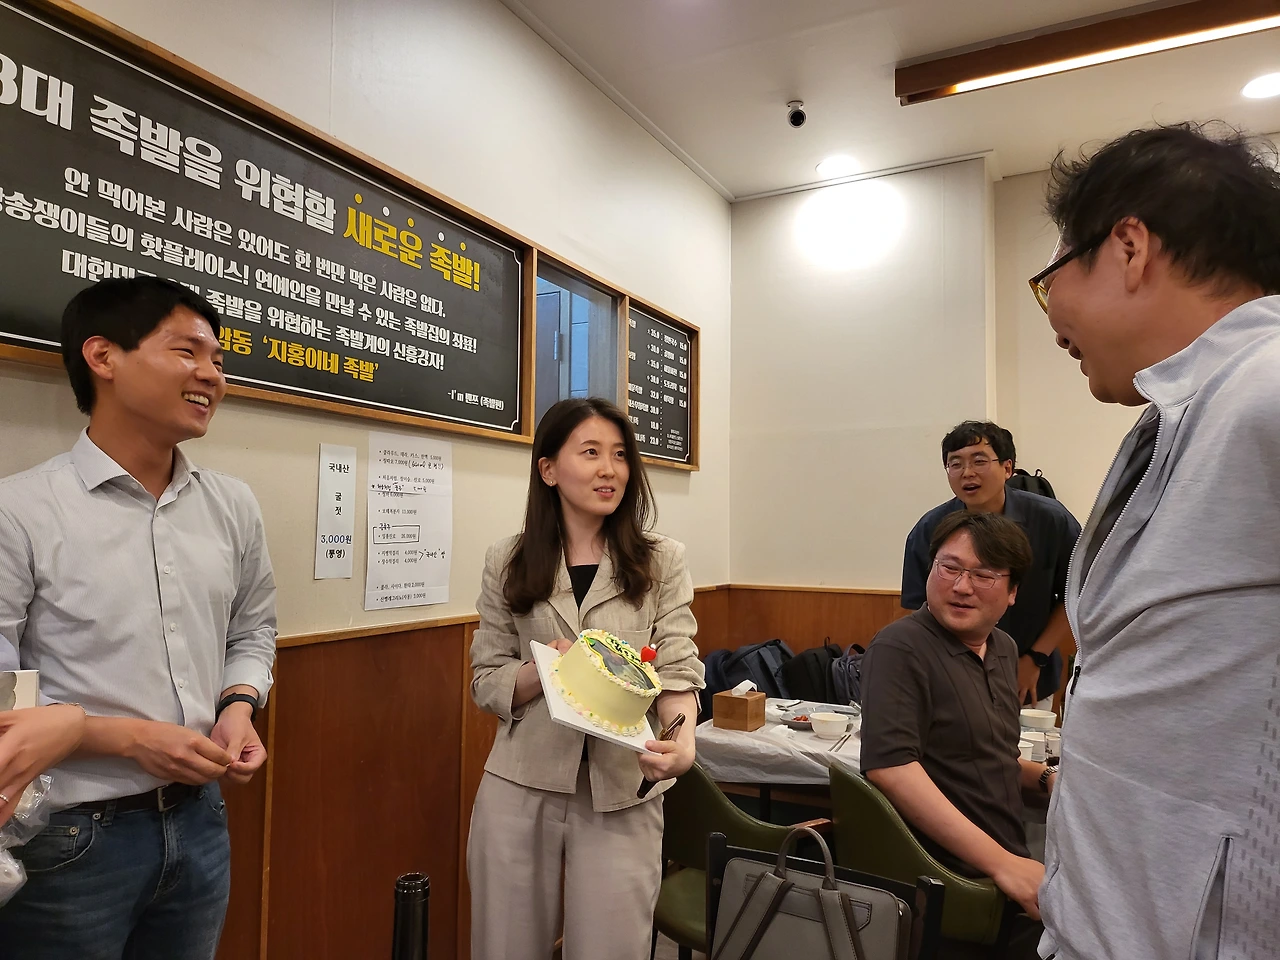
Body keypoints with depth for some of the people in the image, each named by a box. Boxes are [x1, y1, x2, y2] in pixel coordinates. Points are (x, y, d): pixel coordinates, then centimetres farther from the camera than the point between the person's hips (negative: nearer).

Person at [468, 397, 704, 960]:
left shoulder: (661, 562, 0)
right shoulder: (506, 563, 1)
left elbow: (679, 670, -7)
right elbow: (485, 681, 3)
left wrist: (682, 739, -28)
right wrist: (543, 670, -17)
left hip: (622, 795, -1)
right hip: (519, 790, 1)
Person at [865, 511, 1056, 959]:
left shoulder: (1004, 649, 10)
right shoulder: (900, 649, -15)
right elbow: (890, 765, -26)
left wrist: (1044, 778, 5)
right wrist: (1001, 863, -26)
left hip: (1007, 873, 8)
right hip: (949, 891, -8)